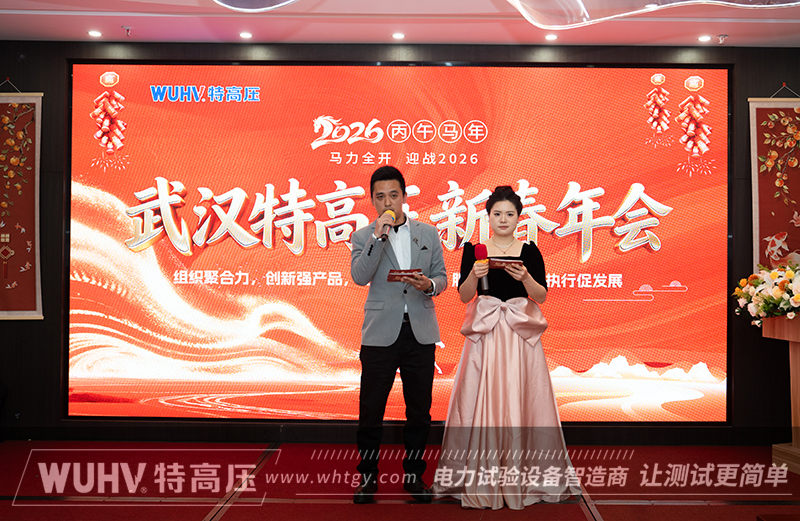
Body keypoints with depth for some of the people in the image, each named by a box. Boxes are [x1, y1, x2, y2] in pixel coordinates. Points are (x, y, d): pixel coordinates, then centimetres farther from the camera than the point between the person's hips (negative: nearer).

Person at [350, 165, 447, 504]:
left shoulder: (428, 234, 10)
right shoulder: (364, 237, 3)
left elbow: (442, 276, 10)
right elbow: (359, 276, -13)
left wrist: (429, 284, -12)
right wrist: (379, 235, -18)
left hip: (421, 333, 2)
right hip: (380, 333, -2)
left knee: (419, 409, 9)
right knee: (370, 409, 3)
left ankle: (413, 474, 24)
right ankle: (368, 476, 19)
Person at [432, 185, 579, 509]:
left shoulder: (529, 251, 6)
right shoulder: (474, 250, 6)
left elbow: (542, 296, 3)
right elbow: (464, 295, 2)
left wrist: (525, 278, -15)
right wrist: (474, 275, -16)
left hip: (520, 333, 0)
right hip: (484, 333, 0)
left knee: (520, 399, -1)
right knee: (481, 401, -2)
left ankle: (522, 477, 11)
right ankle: (481, 479, 7)